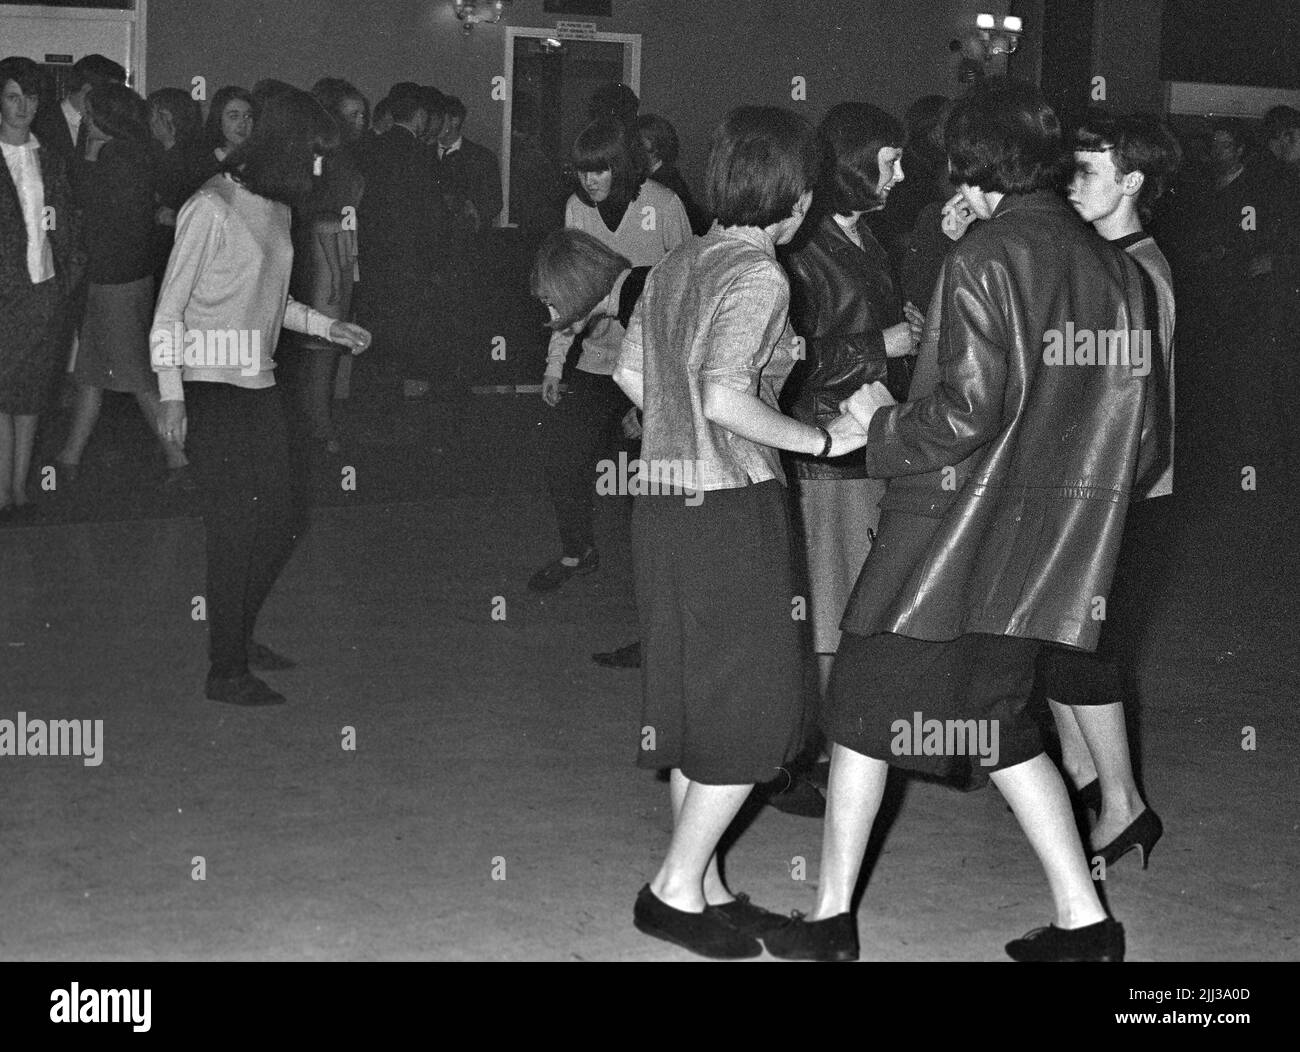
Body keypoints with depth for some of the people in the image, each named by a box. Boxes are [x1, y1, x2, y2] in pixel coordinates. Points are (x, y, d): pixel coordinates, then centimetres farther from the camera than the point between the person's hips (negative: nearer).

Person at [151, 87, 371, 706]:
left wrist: (328, 327, 12)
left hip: (259, 388, 8)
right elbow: (169, 310, -11)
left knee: (282, 522, 11)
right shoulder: (212, 208, -13)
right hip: (212, 392, -8)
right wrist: (170, 395, -16)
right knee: (235, 529, -5)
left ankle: (239, 636, 30)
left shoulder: (276, 209, 11)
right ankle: (226, 673, 6)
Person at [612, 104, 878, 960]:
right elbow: (726, 399, -24)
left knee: (695, 703, 14)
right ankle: (678, 889, 5)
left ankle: (703, 887, 21)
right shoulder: (758, 276, -14)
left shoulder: (676, 265, 10)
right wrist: (822, 439, -14)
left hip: (666, 499, 8)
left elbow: (630, 376, 14)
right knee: (751, 710, 2)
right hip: (732, 506, -8)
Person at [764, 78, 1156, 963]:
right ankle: (1084, 921, 13)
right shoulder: (1113, 267, 6)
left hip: (952, 528, -7)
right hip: (1037, 550, 7)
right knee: (1000, 723, 17)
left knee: (865, 708, 7)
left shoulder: (985, 258, -14)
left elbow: (969, 410, -22)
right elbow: (1137, 431, 8)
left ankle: (832, 919, 13)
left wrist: (882, 428, -6)